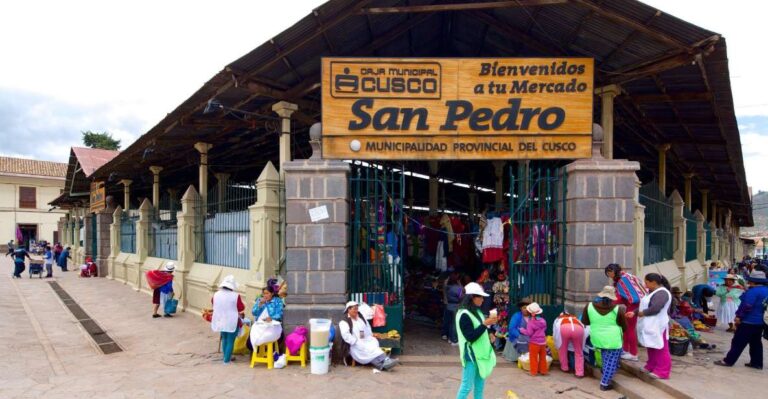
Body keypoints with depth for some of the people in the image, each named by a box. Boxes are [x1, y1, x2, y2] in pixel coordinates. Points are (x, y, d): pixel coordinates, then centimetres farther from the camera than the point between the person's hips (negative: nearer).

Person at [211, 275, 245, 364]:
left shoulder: (216, 294, -6)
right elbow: (241, 308, -7)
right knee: (230, 341, 7)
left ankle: (226, 357, 33)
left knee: (224, 339, 23)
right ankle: (227, 359, 10)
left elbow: (212, 302, 16)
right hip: (232, 322, -5)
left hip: (220, 321, 5)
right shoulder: (235, 296, -19)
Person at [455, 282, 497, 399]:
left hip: (481, 353, 9)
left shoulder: (477, 312, 9)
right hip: (471, 355, -9)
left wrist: (488, 335, 1)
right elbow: (470, 337, -22)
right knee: (467, 386, -5)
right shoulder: (464, 315, -18)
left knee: (480, 384, 15)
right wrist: (485, 324, -24)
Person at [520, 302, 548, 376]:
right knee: (542, 357, 17)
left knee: (534, 357, 6)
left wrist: (522, 330, -3)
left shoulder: (531, 322, -20)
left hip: (534, 342, -6)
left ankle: (534, 372, 11)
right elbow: (544, 329, 11)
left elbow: (529, 333, -18)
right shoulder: (543, 320, -2)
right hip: (543, 342, 6)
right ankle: (543, 370, 26)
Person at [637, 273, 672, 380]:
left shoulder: (661, 293, -20)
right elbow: (646, 305, 16)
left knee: (660, 349, -1)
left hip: (657, 326, -10)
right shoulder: (653, 292, 13)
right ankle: (651, 367, 29)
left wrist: (642, 313, -15)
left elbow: (655, 308, -29)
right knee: (651, 347, 18)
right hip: (650, 326, 10)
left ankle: (662, 371, 5)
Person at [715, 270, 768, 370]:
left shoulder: (753, 291, -21)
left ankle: (728, 361, 1)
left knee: (738, 342, -3)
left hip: (749, 321, -9)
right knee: (756, 342, 17)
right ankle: (757, 363, 21)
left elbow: (747, 306, -24)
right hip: (760, 322, 9)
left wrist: (739, 316, -16)